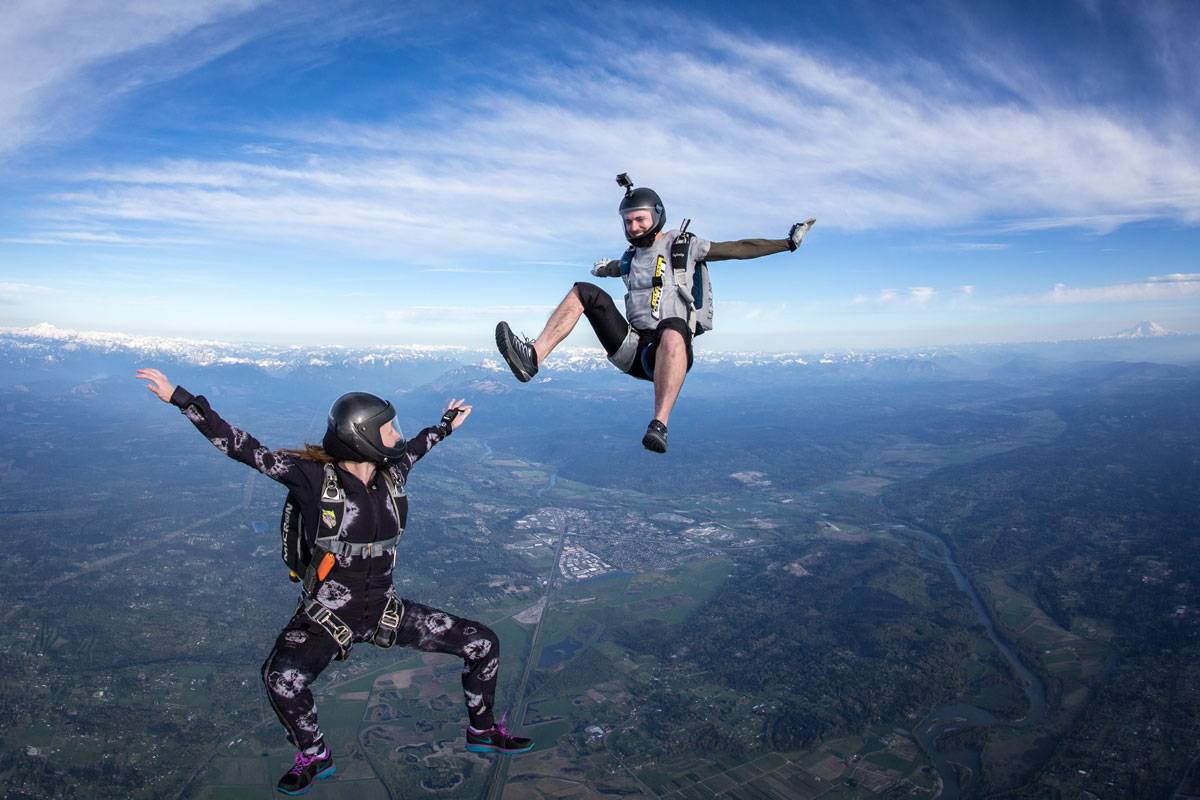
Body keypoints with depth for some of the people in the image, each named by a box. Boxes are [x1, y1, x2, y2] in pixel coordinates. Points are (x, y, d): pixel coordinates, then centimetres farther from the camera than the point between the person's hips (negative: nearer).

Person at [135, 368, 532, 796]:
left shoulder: (392, 472, -4)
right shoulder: (314, 477, -17)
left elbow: (411, 448, 19)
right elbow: (243, 448, -19)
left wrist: (445, 426, 35)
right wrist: (182, 398, -22)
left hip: (385, 608, 4)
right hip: (328, 615, -4)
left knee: (483, 644, 0)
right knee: (281, 678, -33)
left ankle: (482, 732, 27)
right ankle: (314, 756, 1)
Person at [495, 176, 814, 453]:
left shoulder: (684, 246, 8)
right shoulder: (630, 257, 21)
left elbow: (741, 248, 6)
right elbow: (607, 268, 47)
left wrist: (788, 242, 3)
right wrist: (605, 268, 29)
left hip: (670, 352, -4)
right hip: (632, 350, 5)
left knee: (673, 327, -41)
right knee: (584, 291, -5)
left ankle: (660, 424, -52)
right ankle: (533, 356, -25)